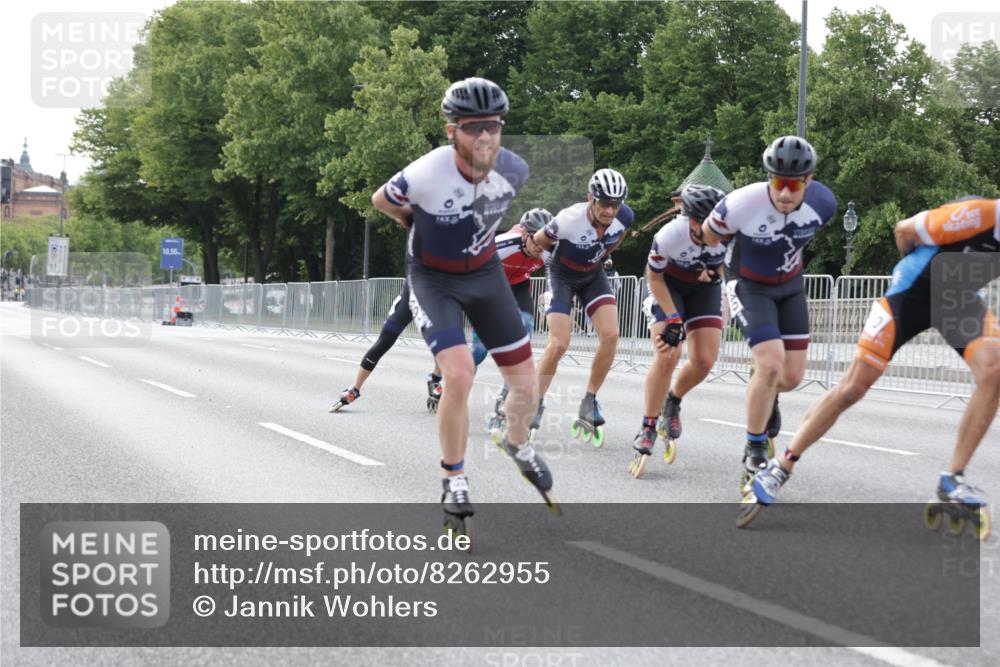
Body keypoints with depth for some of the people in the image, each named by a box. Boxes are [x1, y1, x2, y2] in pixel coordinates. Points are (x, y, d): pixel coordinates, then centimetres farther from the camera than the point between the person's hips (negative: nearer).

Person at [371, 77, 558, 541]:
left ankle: (517, 443, 38)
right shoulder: (426, 175, -31)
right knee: (459, 376, -23)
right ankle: (455, 482, -2)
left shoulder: (514, 170, -19)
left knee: (525, 383, 4)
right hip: (434, 279, -4)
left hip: (485, 274, 4)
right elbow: (381, 201, -8)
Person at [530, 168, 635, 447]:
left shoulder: (624, 216, -22)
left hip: (593, 276, 4)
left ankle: (589, 402, -2)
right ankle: (535, 405, 2)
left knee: (610, 335, -16)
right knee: (558, 344, -16)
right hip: (562, 275, -4)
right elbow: (540, 240, -14)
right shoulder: (569, 220, -35)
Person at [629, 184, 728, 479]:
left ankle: (672, 402, 22)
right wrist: (673, 320, -21)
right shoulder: (669, 235, -36)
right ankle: (647, 430, -8)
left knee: (705, 360, -10)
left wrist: (716, 273, -24)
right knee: (667, 353, -21)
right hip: (669, 285, -3)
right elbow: (654, 277, -17)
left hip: (704, 287, 3)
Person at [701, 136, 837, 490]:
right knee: (771, 364, -22)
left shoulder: (823, 203, -20)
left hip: (790, 285, 4)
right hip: (749, 286, -4)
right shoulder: (742, 205, -32)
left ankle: (765, 398, 41)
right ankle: (754, 452, -4)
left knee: (792, 376, 2)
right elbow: (709, 235, -9)